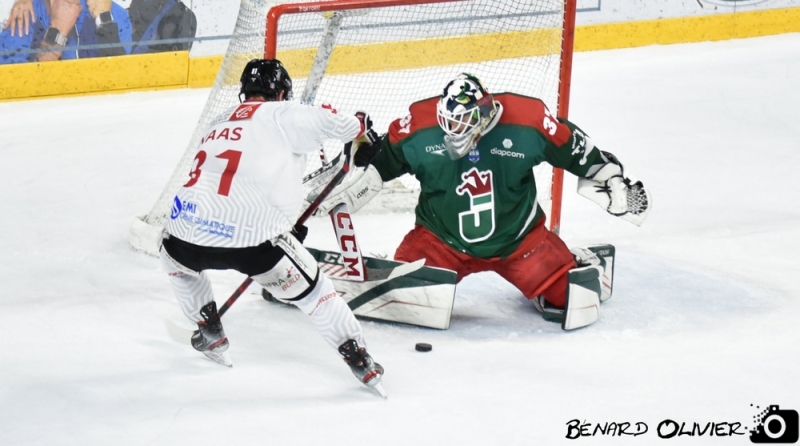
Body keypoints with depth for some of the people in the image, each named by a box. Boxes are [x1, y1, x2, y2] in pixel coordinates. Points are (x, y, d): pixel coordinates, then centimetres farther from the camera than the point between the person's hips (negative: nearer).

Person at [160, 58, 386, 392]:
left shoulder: (218, 125, 28)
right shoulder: (279, 115, 8)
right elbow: (326, 122, -6)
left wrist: (284, 228, 41)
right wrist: (360, 127, 17)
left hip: (191, 228, 5)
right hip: (252, 235, -5)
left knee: (175, 258, 38)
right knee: (310, 289, 13)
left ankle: (210, 333, 39)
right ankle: (359, 360, 12)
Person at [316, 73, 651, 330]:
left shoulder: (527, 121, -20)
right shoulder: (420, 127, -18)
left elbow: (574, 149, -5)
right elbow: (383, 159, -2)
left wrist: (614, 181, 1)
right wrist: (350, 190, -5)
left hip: (517, 238, 0)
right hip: (442, 238, 0)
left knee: (570, 300, -7)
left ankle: (586, 264, 28)